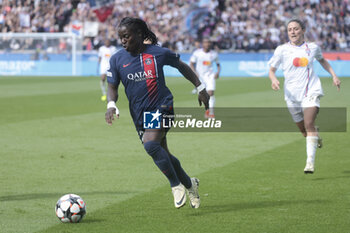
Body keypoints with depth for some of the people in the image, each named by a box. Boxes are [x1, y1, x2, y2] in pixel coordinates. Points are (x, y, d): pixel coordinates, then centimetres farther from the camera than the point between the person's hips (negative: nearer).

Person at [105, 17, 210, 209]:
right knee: (162, 155, 11)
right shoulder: (117, 60, -1)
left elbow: (182, 66, 8)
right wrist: (111, 104, -17)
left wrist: (200, 88, 11)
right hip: (139, 114, 5)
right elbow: (112, 87, 4)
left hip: (162, 108, -5)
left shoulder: (158, 53, -8)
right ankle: (189, 184, 35)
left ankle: (176, 185, -12)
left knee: (150, 143, -28)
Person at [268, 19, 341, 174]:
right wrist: (273, 79, -17)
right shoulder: (282, 50, 0)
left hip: (311, 92, -1)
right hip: (292, 95, 1)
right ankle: (316, 134, 48)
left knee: (309, 124, -21)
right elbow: (271, 69, 5)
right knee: (304, 131, 10)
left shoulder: (312, 47, 4)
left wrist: (333, 75, 17)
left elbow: (322, 60, 26)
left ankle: (310, 162, -24)